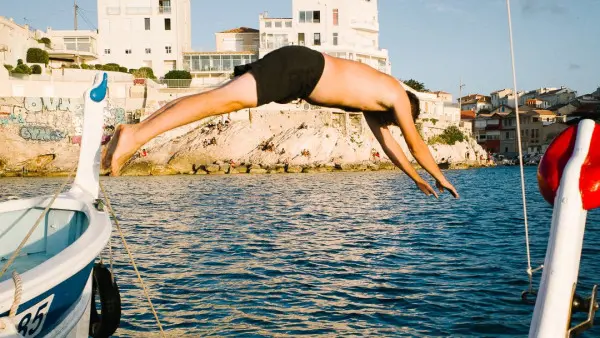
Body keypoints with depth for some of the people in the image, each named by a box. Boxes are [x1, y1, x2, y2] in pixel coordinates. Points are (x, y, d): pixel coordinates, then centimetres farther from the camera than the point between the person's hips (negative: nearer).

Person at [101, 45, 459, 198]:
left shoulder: (371, 99, 31)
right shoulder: (397, 94, 11)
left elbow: (385, 138, 39)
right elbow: (415, 142, 16)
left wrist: (415, 177, 46)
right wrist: (440, 176, 32)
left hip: (297, 69, 8)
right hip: (299, 68, -8)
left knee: (220, 99, -1)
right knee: (224, 100, -22)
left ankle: (135, 130, -7)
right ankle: (136, 135, -33)